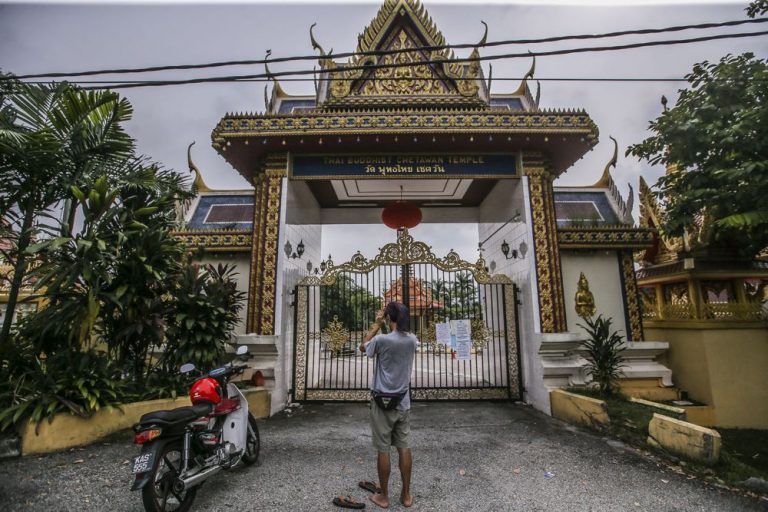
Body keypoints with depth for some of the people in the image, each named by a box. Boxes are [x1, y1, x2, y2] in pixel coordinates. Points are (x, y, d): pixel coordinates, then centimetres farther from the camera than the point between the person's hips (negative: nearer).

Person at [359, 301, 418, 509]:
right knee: (404, 448, 13)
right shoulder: (412, 340, -5)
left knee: (383, 449, 9)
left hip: (383, 401, -4)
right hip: (403, 402, 4)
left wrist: (376, 324, 4)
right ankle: (406, 494, 26)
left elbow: (363, 347, 2)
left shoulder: (381, 340, -19)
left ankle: (383, 496, 23)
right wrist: (384, 326, 14)